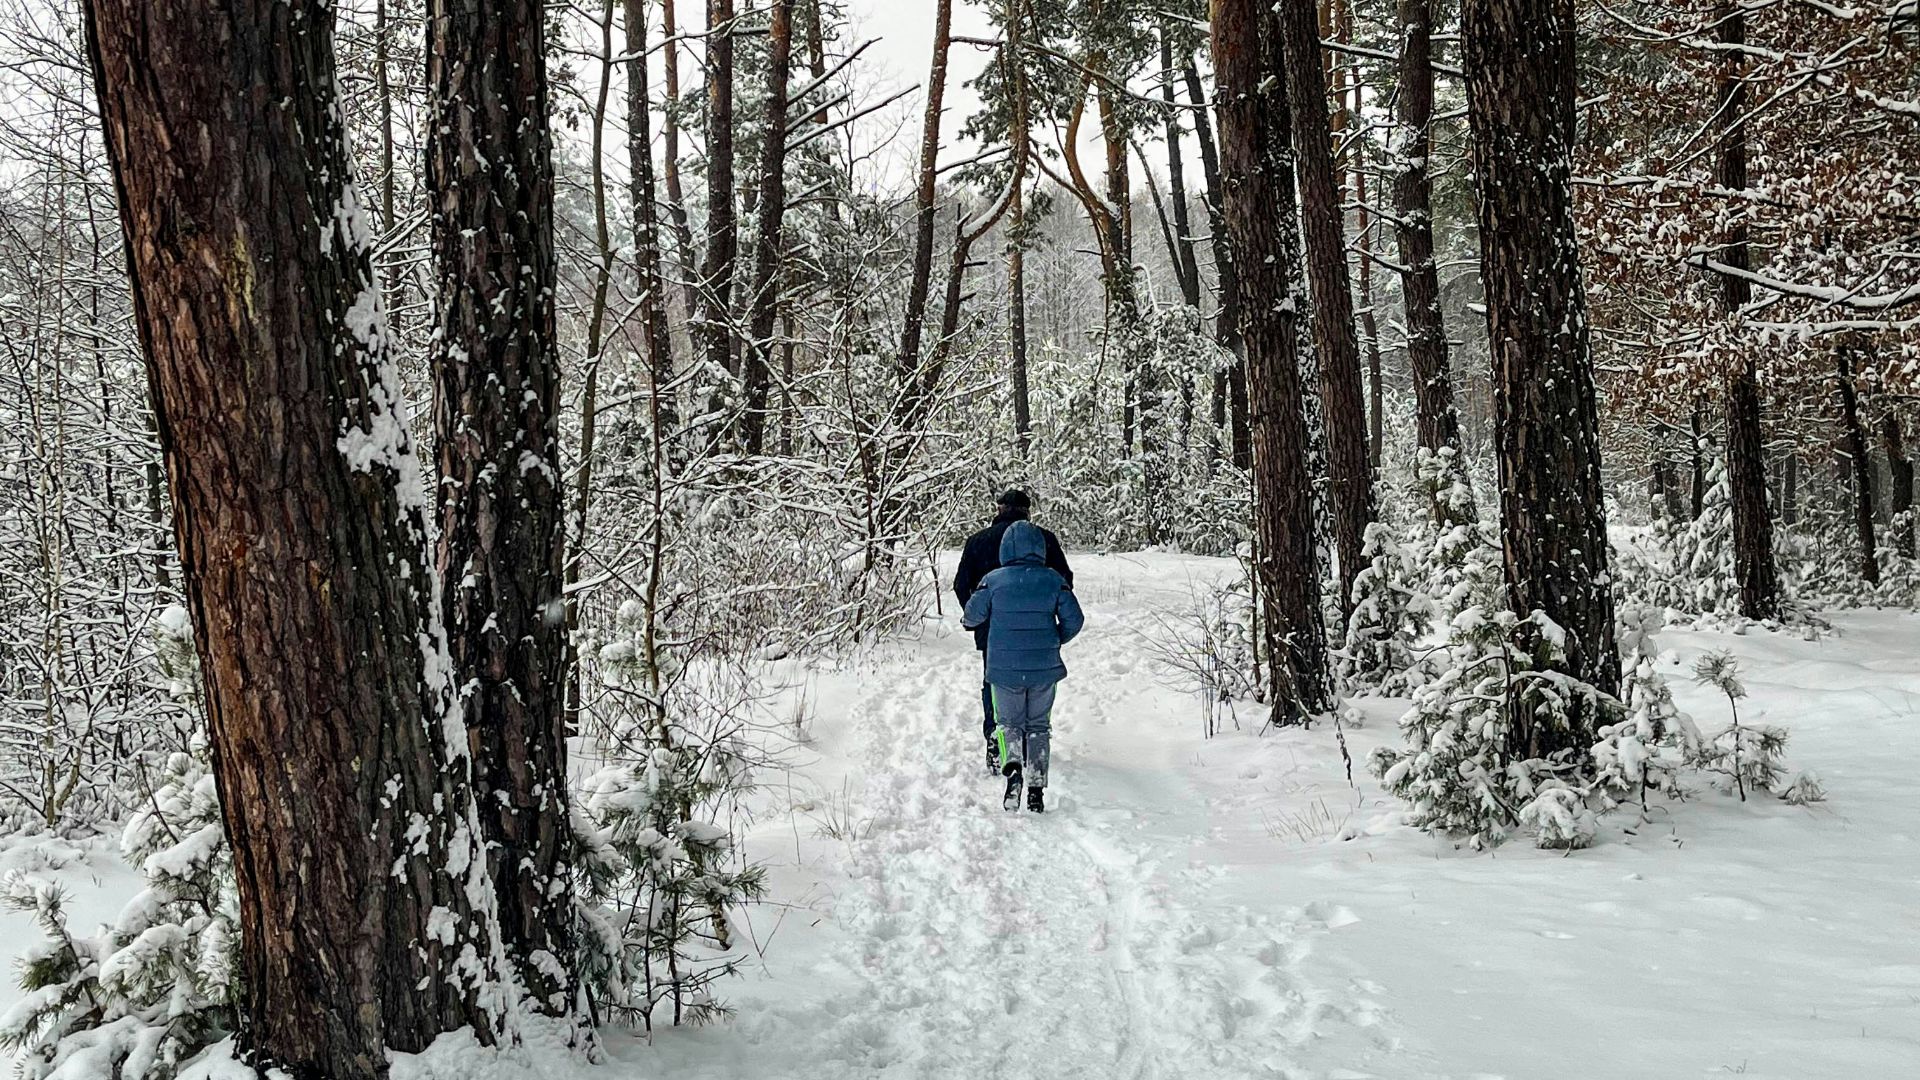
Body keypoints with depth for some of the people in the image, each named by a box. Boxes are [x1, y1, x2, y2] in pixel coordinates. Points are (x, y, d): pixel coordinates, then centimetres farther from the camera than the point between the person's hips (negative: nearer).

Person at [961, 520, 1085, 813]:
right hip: (1045, 668, 1)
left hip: (1004, 668, -1)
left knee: (1008, 722, 15)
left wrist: (967, 622, 25)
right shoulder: (1053, 580, -4)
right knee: (1038, 726, 15)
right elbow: (1074, 619, -2)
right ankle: (1037, 791, 9)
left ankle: (1012, 766, -15)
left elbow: (974, 615, 1)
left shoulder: (993, 580, -8)